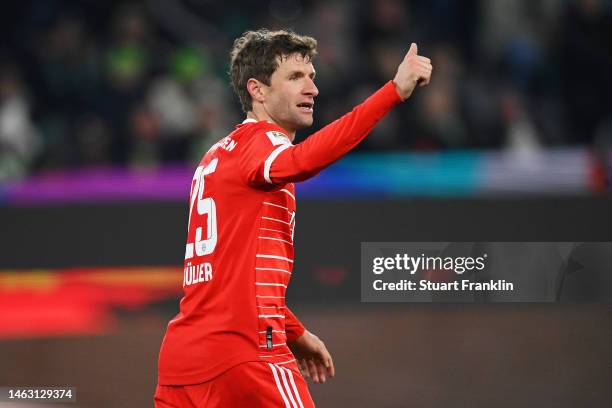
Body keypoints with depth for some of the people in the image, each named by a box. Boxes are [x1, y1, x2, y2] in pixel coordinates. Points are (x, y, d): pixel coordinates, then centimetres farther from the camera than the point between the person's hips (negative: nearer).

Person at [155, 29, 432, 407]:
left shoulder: (220, 155, 22)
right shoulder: (261, 138, -6)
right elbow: (302, 161, -31)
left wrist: (293, 333, 33)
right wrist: (395, 91, -37)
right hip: (243, 352, -9)